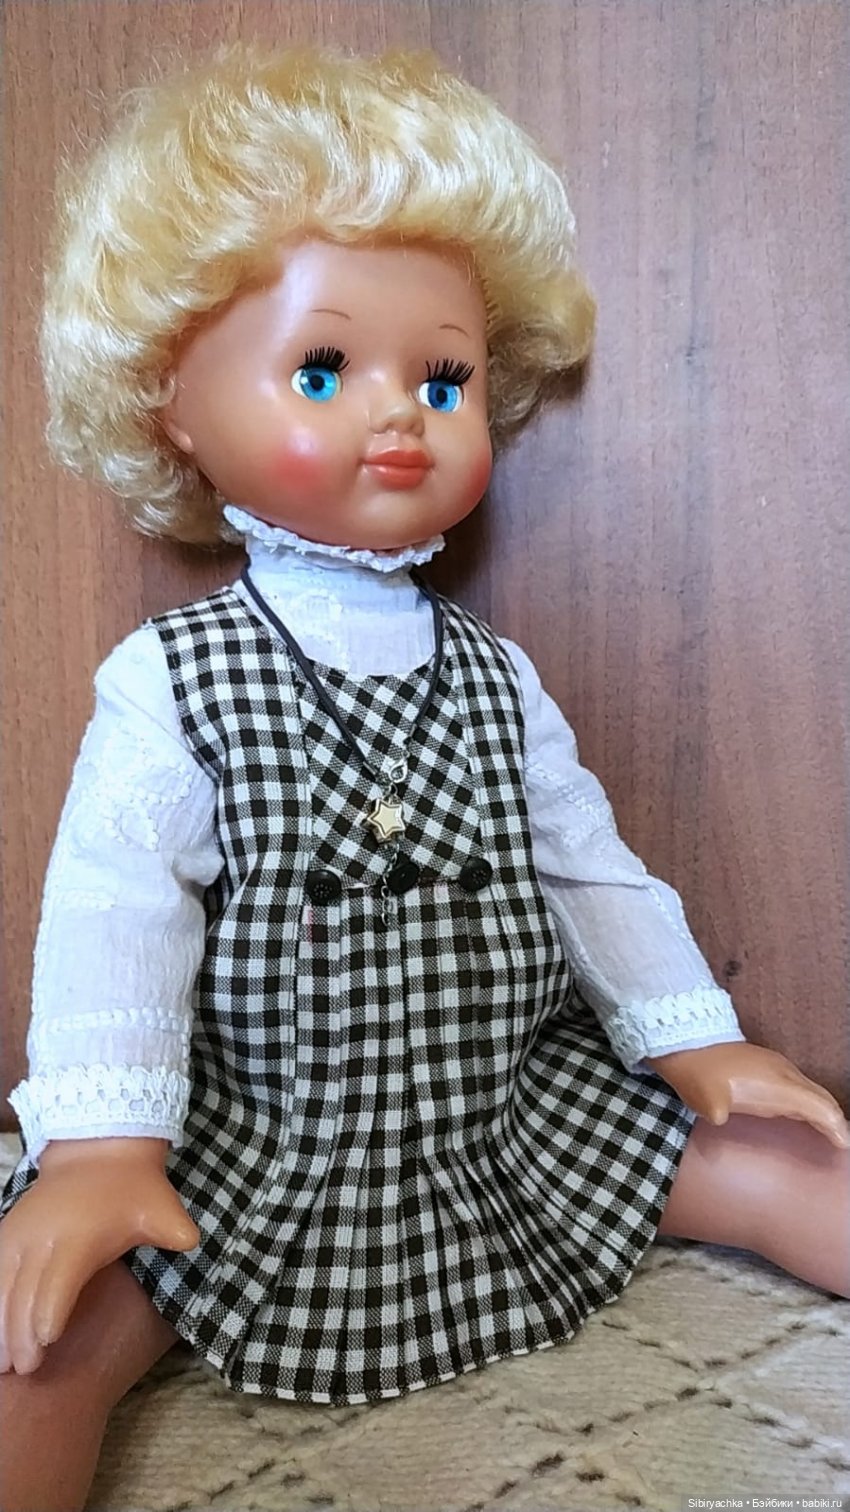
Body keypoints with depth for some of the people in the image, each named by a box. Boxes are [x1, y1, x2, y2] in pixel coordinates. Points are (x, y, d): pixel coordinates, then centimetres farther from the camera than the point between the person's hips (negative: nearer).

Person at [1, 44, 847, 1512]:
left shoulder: (494, 676, 4)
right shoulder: (171, 679, -9)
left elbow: (588, 865, 8)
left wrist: (699, 1041, 4)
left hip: (517, 1114, 4)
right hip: (249, 1156, -3)